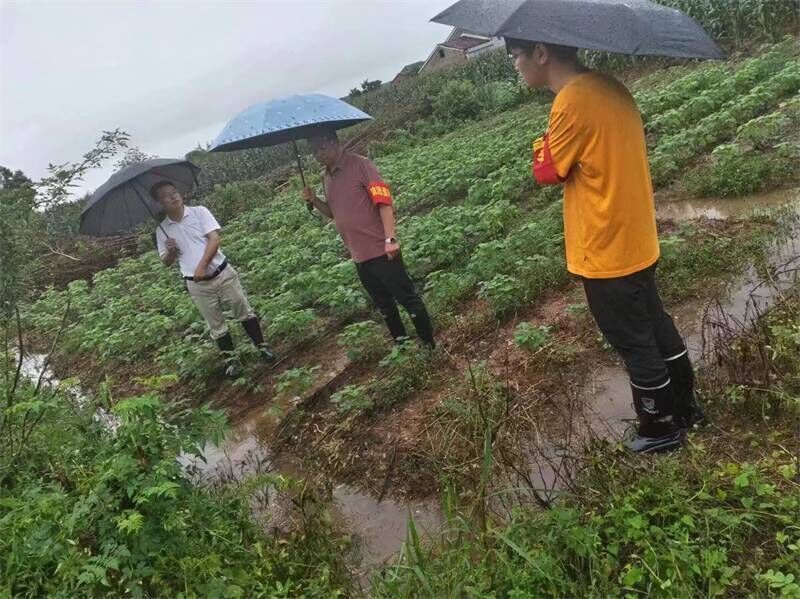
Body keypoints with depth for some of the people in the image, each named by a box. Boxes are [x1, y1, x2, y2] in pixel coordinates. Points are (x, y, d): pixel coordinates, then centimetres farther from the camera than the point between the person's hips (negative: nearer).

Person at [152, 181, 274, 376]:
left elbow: (214, 239, -12)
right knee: (216, 325, 9)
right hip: (197, 285, 1)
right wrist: (170, 251, -14)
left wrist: (202, 265, -22)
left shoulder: (199, 211, -3)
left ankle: (262, 346, 21)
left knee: (245, 312, 6)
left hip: (223, 274, -1)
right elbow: (166, 262, 9)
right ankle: (230, 361, 21)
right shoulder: (162, 230, 3)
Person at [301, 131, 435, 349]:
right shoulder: (326, 177, 13)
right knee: (383, 304, 18)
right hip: (359, 256, 8)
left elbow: (384, 200, -18)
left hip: (380, 250, -8)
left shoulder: (360, 165, -11)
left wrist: (390, 239, -26)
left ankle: (429, 345, 13)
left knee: (407, 298, 0)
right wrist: (314, 201, 4)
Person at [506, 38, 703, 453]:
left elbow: (547, 172, -13)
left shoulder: (572, 101, -22)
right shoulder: (606, 86, 6)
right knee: (656, 329, 22)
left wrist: (548, 136, -1)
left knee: (634, 345, 8)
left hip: (606, 253, -9)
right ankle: (685, 407, 40)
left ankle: (661, 429, 27)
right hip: (636, 244, 9)